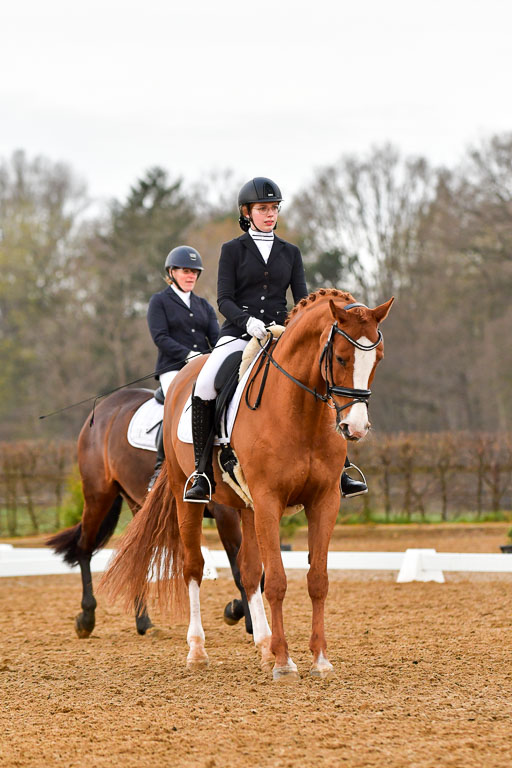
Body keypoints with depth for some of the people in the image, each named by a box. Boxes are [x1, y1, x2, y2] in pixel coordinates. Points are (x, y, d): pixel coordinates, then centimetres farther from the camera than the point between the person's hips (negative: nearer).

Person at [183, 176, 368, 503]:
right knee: (204, 386, -29)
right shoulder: (233, 250, 6)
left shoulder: (290, 252, 15)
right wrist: (247, 320, -22)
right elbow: (224, 298, -2)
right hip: (238, 332, -2)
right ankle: (203, 475, -22)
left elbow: (302, 298, 8)